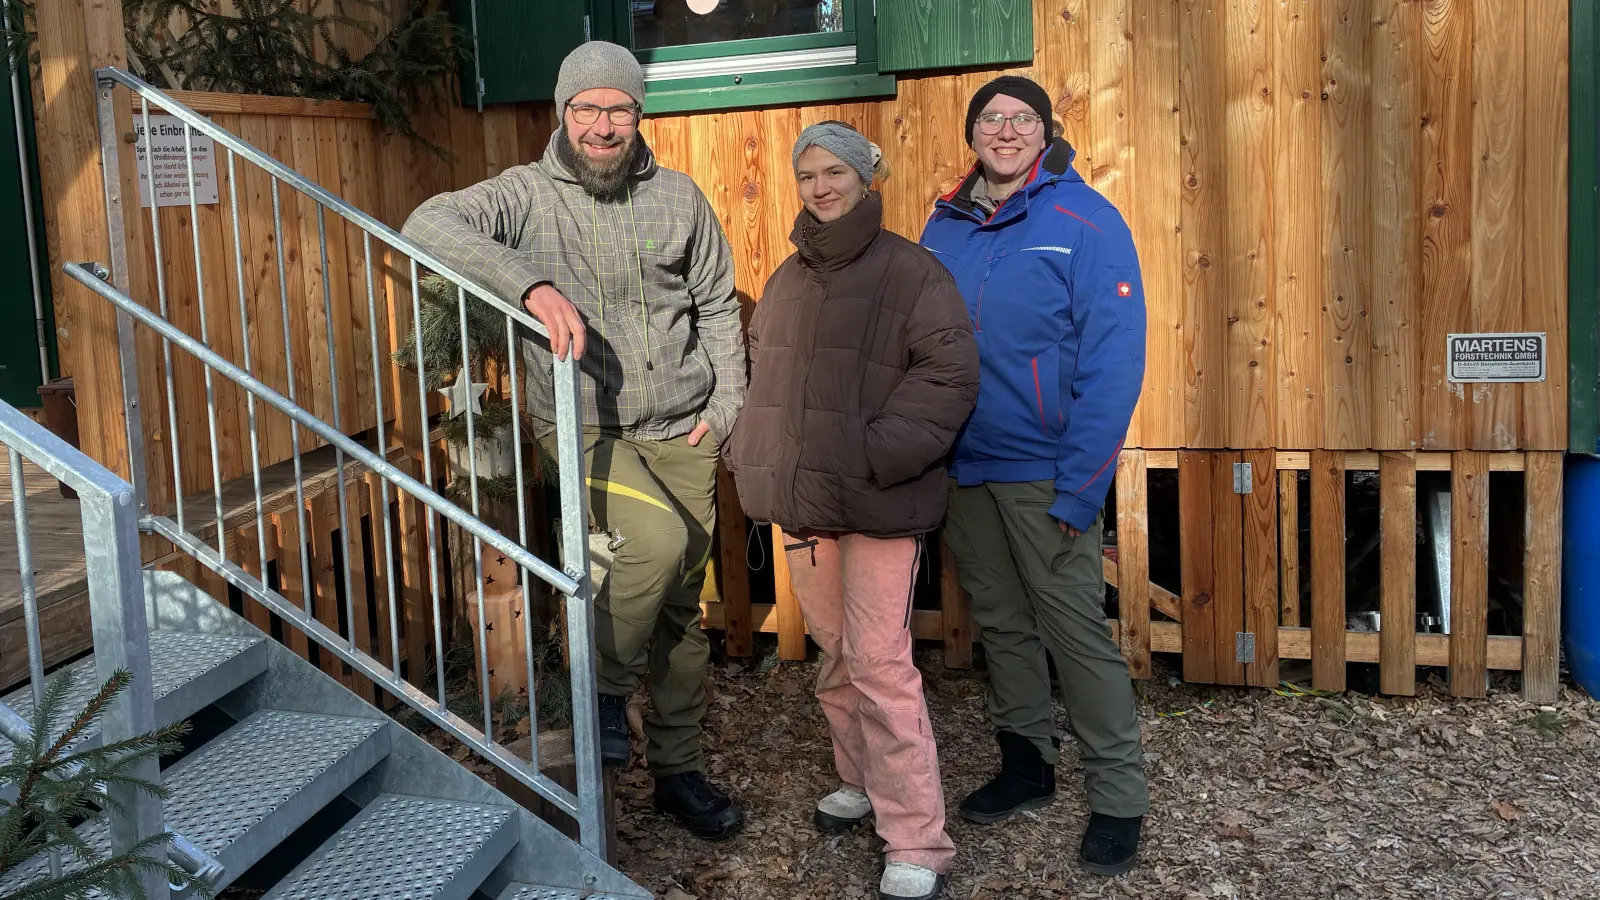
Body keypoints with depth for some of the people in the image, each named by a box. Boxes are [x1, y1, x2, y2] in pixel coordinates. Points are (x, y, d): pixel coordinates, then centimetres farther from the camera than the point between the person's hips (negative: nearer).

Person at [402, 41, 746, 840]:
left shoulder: (677, 197, 4)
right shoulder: (527, 195, -6)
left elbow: (718, 307, 10)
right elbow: (429, 225, -22)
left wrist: (725, 408, 3)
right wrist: (531, 283, -35)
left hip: (681, 430, 4)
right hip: (583, 425, -3)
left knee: (681, 607, 9)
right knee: (658, 535, -30)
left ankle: (678, 770, 26)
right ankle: (605, 684, -2)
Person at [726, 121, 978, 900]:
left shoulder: (909, 272, -7)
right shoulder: (787, 278, 15)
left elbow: (949, 372, -15)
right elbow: (762, 373, 25)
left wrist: (876, 456, -21)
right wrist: (756, 458, 11)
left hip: (879, 503, -7)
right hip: (802, 501, 7)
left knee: (880, 665, -10)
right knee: (835, 654, 17)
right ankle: (862, 780, 36)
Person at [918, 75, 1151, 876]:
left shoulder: (1083, 220, -9)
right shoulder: (945, 228, 7)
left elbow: (1115, 355, -15)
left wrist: (1079, 483, -20)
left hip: (1043, 471, -5)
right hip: (962, 467, 5)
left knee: (1075, 629, -1)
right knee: (1001, 623, 16)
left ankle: (1118, 799, 13)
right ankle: (1024, 764, 33)